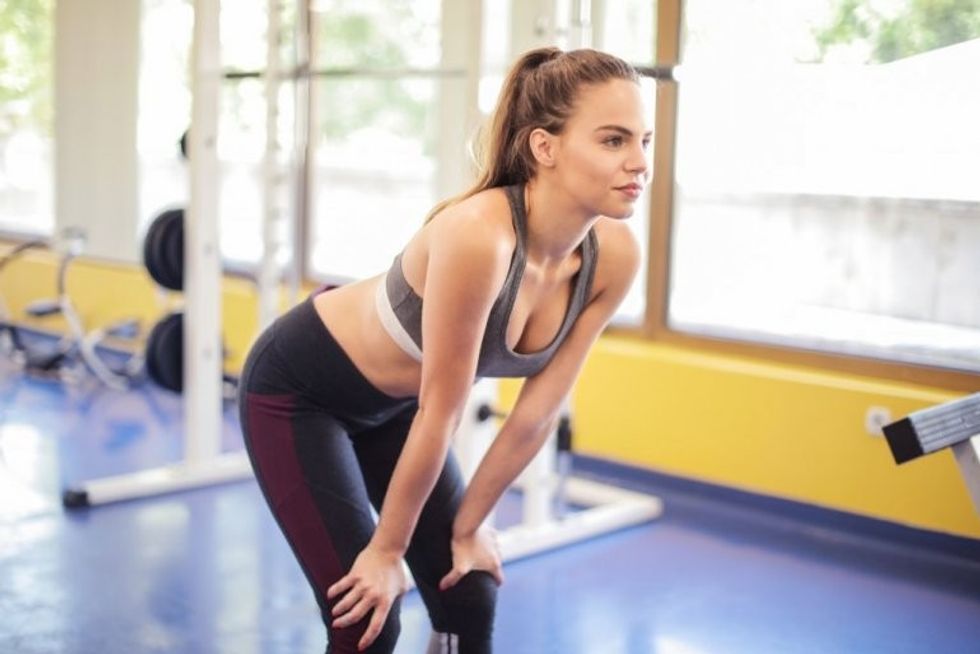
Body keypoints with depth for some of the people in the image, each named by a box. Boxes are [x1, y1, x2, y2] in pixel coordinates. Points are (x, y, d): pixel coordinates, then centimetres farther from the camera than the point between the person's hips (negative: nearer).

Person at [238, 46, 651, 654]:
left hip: (390, 402, 6)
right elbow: (440, 412, -28)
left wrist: (468, 525, -1)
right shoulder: (479, 236, -38)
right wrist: (387, 548, -16)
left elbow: (539, 410, -9)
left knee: (471, 603, 4)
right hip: (298, 388, -6)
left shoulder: (614, 256, -17)